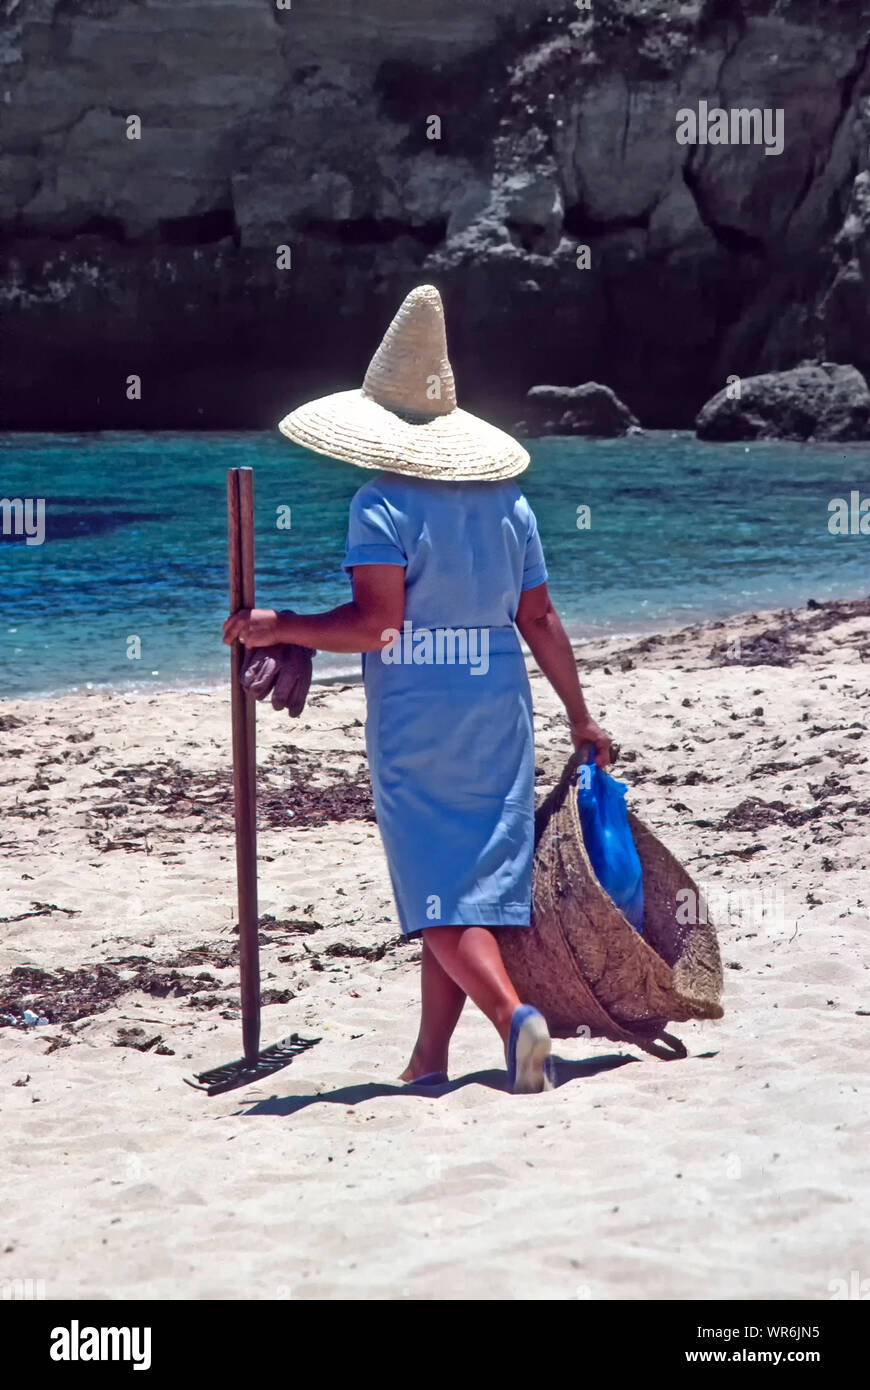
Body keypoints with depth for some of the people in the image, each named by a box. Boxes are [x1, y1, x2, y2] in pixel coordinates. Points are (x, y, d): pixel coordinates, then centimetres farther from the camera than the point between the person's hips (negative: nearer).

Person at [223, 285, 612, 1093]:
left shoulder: (382, 504, -10)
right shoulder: (508, 500, 8)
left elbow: (376, 621, -18)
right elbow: (540, 620, 9)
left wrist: (275, 627, -7)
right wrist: (580, 718, 17)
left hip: (412, 729, -5)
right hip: (497, 720, 6)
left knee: (439, 894, -3)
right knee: (473, 880, 10)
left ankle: (512, 1014, -26)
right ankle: (429, 1058, 16)